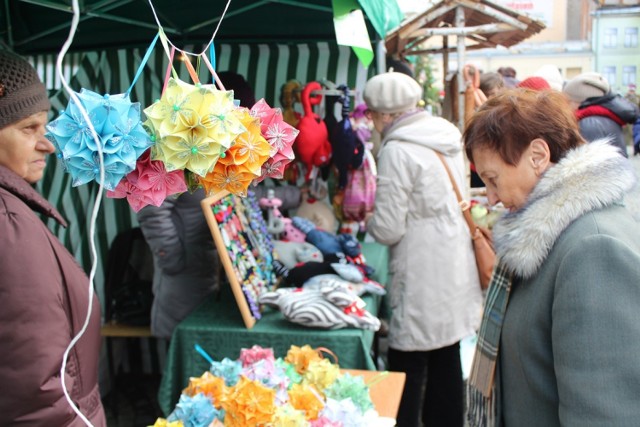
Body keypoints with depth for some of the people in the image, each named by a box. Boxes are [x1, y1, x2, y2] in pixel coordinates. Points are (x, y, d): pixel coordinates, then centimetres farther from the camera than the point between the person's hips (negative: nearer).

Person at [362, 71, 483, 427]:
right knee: (446, 359, 18)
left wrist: (370, 221, 3)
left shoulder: (398, 150, -17)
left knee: (408, 368, 3)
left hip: (423, 280, -8)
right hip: (455, 268, 8)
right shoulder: (446, 135, 7)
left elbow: (388, 229, -18)